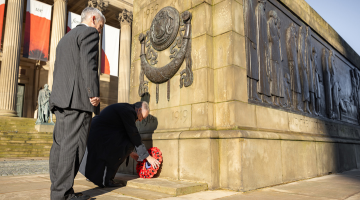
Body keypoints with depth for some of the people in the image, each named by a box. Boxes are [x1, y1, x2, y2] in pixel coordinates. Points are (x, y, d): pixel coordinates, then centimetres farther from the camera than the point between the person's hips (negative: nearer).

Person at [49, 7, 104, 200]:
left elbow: (57, 71, 24)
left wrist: (59, 99, 22)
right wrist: (94, 95, -17)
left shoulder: (65, 38, 28)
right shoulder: (89, 33, 0)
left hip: (60, 98, 9)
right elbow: (89, 65, -14)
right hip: (78, 98, -9)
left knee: (60, 145, 6)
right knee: (74, 145, -9)